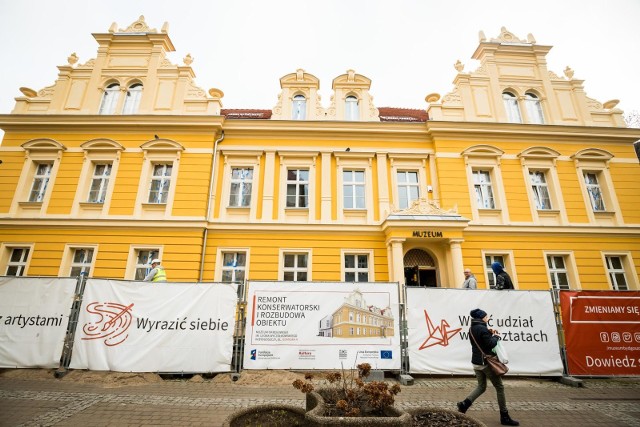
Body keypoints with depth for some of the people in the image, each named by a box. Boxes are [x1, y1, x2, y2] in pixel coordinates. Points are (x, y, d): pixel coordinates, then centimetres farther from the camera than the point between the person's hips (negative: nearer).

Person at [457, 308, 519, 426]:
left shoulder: (471, 329, 8)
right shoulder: (482, 328, -19)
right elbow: (490, 344, -19)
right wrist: (496, 336, -3)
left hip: (476, 362, 8)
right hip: (486, 362, -8)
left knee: (481, 386, 16)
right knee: (499, 388, 8)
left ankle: (464, 404, 1)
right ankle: (504, 417, 16)